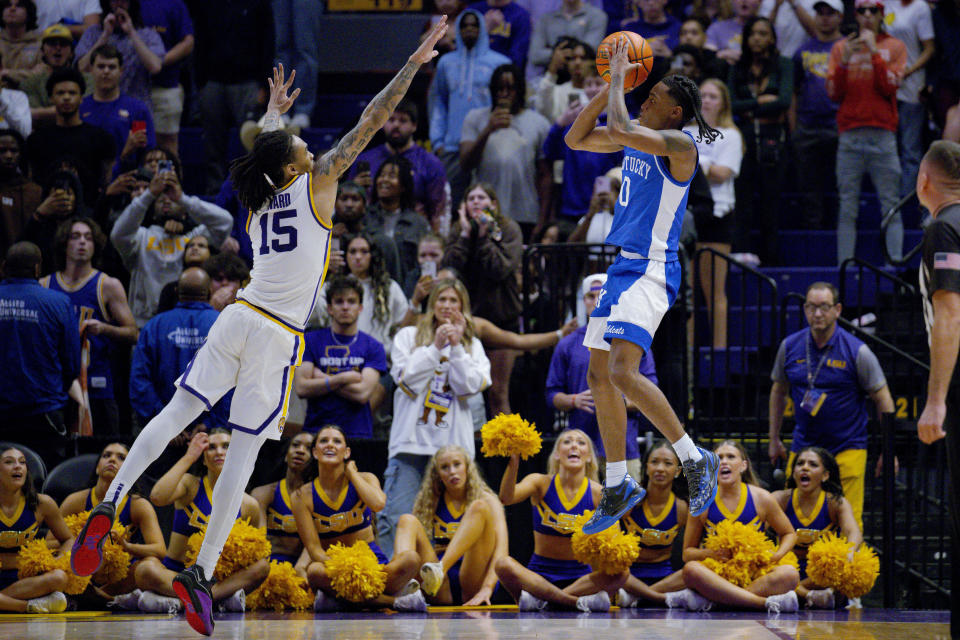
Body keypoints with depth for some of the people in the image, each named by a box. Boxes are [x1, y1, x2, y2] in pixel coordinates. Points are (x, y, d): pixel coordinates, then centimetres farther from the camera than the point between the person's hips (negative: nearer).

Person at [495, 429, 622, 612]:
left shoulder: (598, 494, -1)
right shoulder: (542, 483, -2)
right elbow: (506, 498, -22)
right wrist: (513, 461, -40)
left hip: (580, 577, 1)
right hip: (539, 575, -1)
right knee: (504, 565, -31)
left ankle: (539, 599, -30)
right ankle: (578, 601, -34)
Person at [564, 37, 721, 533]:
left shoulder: (679, 146, -14)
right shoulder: (639, 139, 12)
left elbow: (618, 129, -28)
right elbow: (576, 139, 17)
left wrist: (619, 80, -14)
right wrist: (611, 84, 7)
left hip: (651, 270, -10)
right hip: (623, 267, 10)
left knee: (623, 373, -22)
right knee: (599, 376, 11)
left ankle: (695, 460, -10)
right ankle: (617, 488, 20)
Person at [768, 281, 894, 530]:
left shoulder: (857, 351, -8)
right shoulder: (790, 347, 2)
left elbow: (883, 400, -2)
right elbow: (778, 391, 18)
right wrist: (774, 440, 18)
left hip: (847, 447, -3)